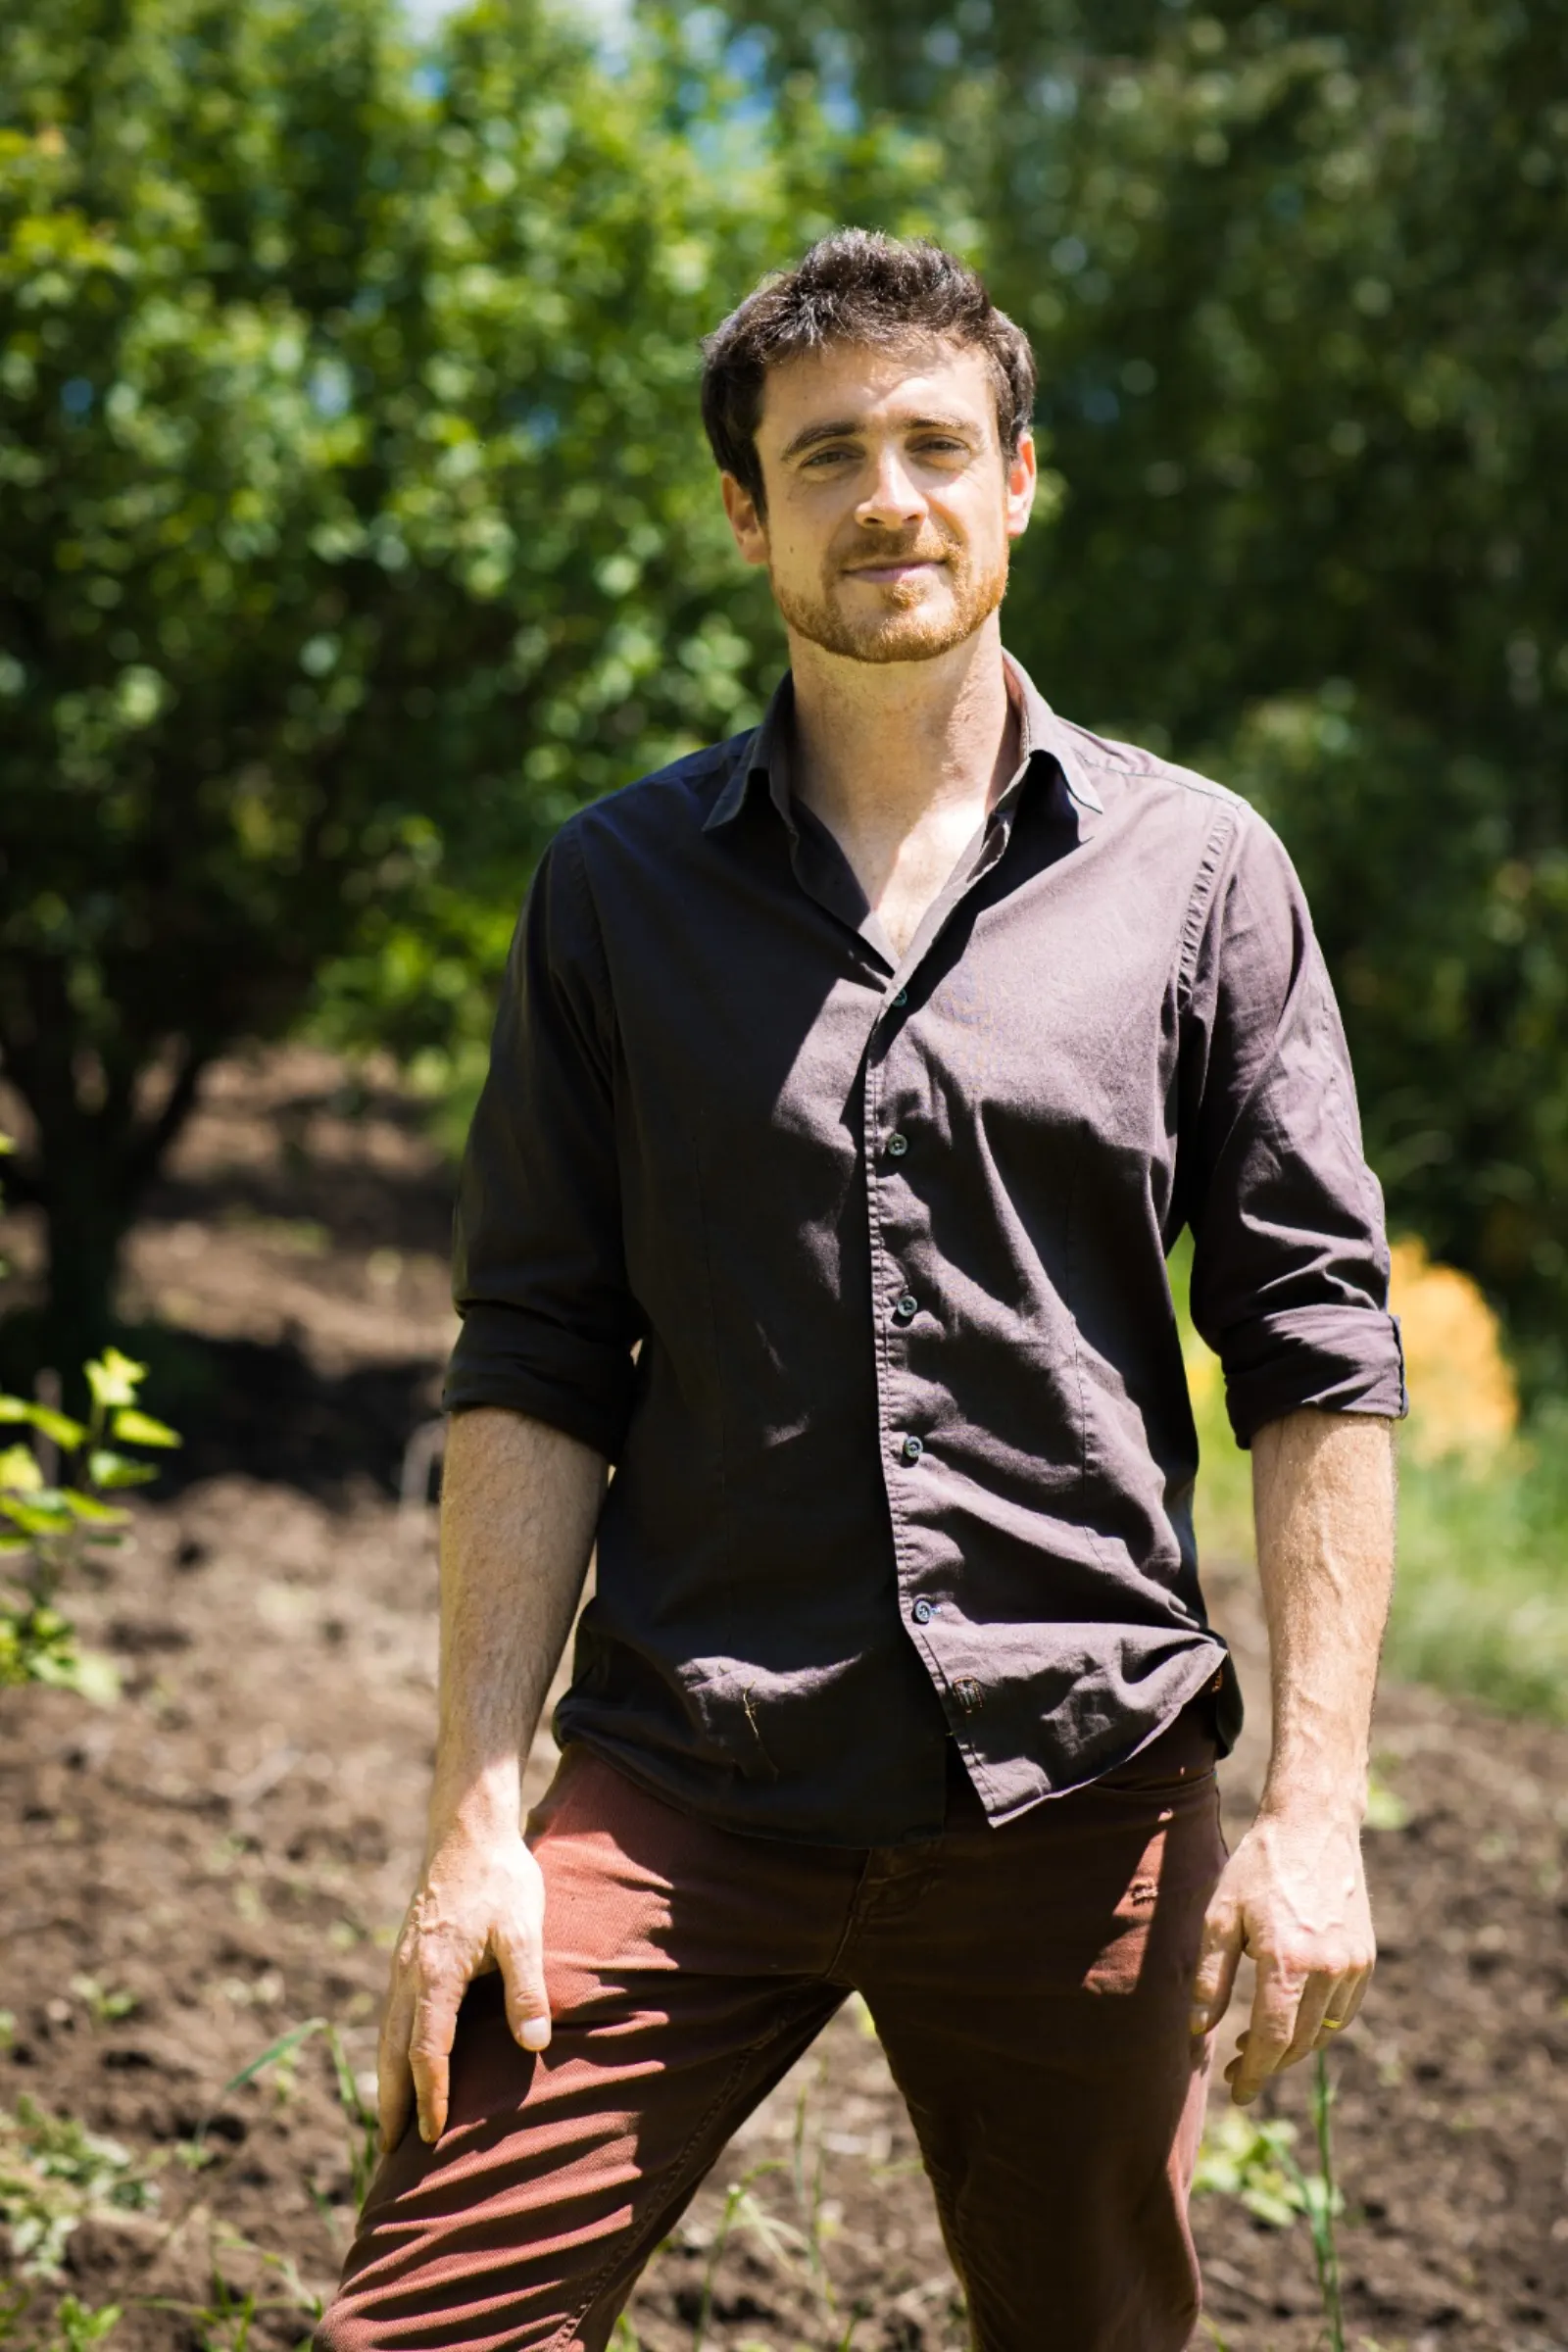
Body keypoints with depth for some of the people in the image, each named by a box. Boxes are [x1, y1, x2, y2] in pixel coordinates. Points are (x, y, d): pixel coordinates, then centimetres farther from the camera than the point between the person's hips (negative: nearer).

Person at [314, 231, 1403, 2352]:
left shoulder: (1197, 871, 4)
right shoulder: (616, 885, 6)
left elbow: (1318, 1351, 2)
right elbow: (535, 1366, 4)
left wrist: (1318, 1803, -4)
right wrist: (475, 1812, -3)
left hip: (1086, 1782, 0)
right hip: (684, 1789, 0)